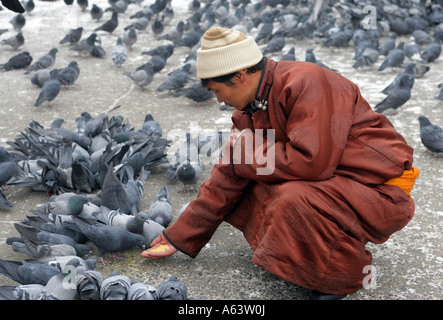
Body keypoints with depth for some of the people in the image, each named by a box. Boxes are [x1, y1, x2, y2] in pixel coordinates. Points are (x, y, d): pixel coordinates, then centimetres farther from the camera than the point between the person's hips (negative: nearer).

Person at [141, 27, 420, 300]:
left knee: (296, 200, -34)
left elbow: (310, 161, -32)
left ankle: (347, 272, -5)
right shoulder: (249, 111, 3)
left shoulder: (307, 83, -23)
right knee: (243, 183, 3)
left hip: (380, 188, -8)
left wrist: (245, 155, -17)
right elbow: (226, 180, 5)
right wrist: (178, 238, 6)